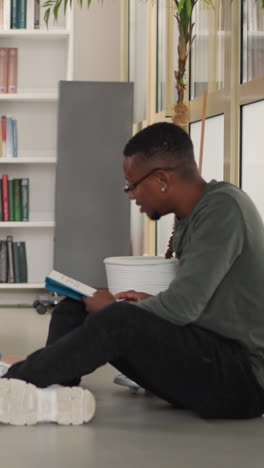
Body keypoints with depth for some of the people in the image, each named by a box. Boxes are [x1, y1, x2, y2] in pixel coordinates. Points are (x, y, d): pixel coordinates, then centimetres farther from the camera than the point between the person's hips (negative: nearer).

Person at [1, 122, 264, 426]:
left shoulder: (223, 209, -17)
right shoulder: (194, 217, 11)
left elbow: (182, 307, -23)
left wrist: (117, 309, -7)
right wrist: (149, 304, 4)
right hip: (205, 358, 9)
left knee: (120, 321, -30)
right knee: (73, 310, 3)